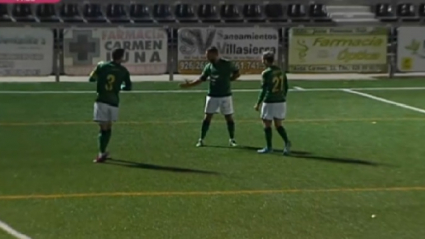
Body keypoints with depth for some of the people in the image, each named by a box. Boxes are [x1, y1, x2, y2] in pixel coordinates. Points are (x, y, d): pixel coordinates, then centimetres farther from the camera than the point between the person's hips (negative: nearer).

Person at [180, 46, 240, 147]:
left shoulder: (227, 64, -9)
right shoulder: (208, 66, 1)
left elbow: (237, 73, 2)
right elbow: (201, 79, 7)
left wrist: (229, 79, -10)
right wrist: (189, 84, -2)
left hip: (225, 96, -2)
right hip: (212, 96, 2)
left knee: (229, 118, 3)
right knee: (207, 117, 0)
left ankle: (232, 139, 17)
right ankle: (201, 139, 7)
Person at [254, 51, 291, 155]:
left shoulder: (266, 73, -12)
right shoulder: (281, 71, 8)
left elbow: (264, 90, -14)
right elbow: (286, 87, 13)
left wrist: (258, 103, -9)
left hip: (269, 102, -6)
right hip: (281, 101, 6)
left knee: (267, 124, 6)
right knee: (278, 124, 12)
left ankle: (269, 147, 10)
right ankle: (287, 142, -9)